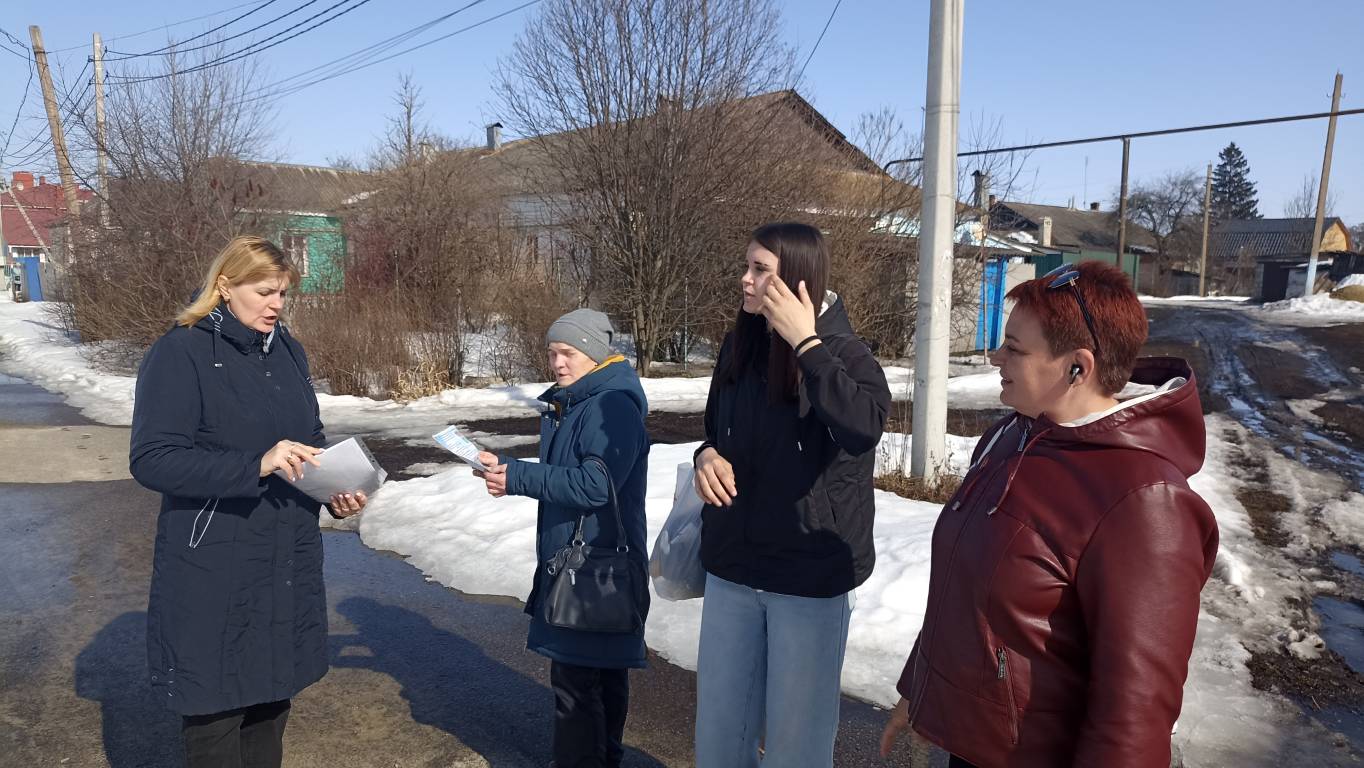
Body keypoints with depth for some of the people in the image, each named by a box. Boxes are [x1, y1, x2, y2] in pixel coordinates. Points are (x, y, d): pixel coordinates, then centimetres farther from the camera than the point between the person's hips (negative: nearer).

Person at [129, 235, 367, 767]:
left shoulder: (287, 350, 8)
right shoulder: (181, 352, -12)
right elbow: (151, 459, -18)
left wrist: (337, 491, -2)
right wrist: (255, 465, -28)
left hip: (288, 562, 6)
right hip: (213, 570, -6)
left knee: (271, 696, 17)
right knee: (214, 708, 6)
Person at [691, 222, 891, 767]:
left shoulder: (844, 353, -13)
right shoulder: (738, 348, 3)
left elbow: (864, 429, -34)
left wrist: (805, 343, -30)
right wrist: (707, 455, -6)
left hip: (811, 573, -5)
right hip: (732, 564, 5)